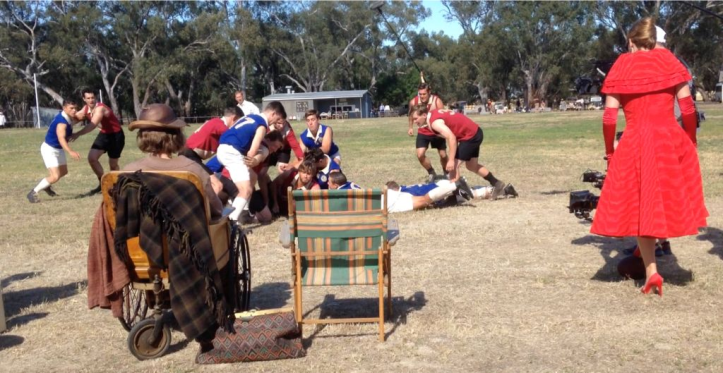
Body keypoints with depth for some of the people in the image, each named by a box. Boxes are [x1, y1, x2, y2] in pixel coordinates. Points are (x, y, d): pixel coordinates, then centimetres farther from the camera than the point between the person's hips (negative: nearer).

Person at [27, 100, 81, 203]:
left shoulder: (68, 117, -3)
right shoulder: (62, 121, -31)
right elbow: (61, 138, -49)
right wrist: (70, 151, -62)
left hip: (59, 149, 10)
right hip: (49, 149, -10)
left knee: (63, 172, 23)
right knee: (55, 176, -18)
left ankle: (46, 186, 47)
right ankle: (33, 193, -2)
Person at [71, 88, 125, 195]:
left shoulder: (100, 108, -29)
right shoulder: (85, 109, -2)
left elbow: (92, 125, -42)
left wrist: (77, 134, -51)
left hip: (116, 135, -7)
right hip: (104, 134, 7)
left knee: (113, 164, 4)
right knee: (92, 158, -8)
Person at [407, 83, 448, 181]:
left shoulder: (437, 101, -25)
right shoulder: (413, 102, -17)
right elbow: (411, 114, 6)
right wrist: (411, 127, 10)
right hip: (423, 132, 2)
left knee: (443, 155, 5)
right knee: (420, 155, -12)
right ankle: (432, 173, 12)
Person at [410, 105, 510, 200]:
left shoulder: (435, 122, -22)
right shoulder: (433, 114, 7)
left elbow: (452, 138, -29)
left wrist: (451, 160, -27)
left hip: (470, 135, -10)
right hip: (475, 132, 10)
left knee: (453, 165, -9)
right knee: (472, 166, 22)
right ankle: (497, 184, 33)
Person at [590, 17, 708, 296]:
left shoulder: (621, 66, 4)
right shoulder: (669, 59, 6)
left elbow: (609, 117, -2)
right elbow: (688, 108, 1)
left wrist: (609, 152, 9)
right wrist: (691, 142, 13)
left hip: (634, 145, -1)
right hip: (671, 140, 1)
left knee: (640, 207, 8)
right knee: (667, 200, 21)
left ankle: (651, 272, 3)